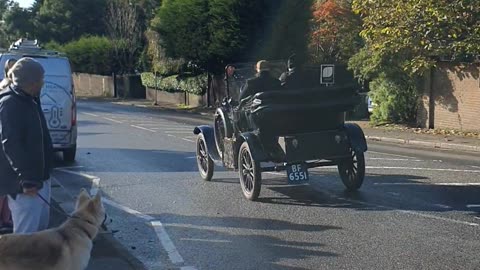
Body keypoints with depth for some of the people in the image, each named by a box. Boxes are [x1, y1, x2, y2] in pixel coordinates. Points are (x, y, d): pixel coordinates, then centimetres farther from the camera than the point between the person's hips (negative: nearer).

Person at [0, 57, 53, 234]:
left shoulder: (29, 101, 12)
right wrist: (26, 179, -27)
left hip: (39, 177, 10)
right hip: (24, 183, -10)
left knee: (41, 227, 19)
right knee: (26, 234, -5)